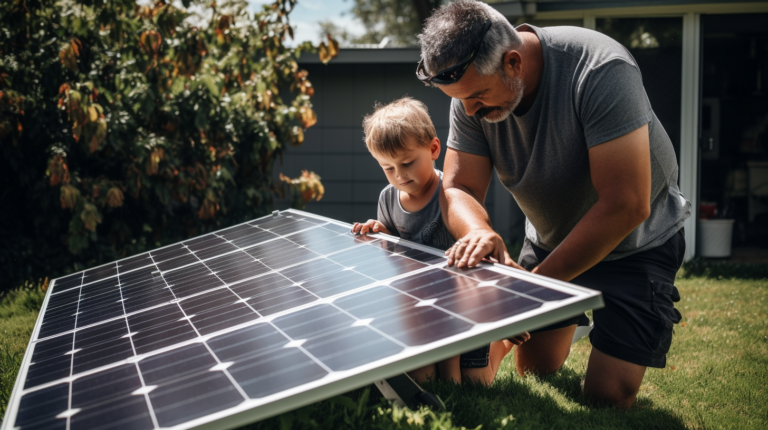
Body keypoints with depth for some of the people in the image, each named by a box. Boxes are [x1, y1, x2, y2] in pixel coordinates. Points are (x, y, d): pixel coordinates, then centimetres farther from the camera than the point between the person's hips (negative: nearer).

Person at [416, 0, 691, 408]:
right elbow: (458, 189, -12)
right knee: (532, 372, 12)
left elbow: (625, 206, -34)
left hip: (634, 243, -5)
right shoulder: (471, 88, -15)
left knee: (607, 395, -8)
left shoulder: (599, 70, -32)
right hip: (550, 238, 5)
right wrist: (480, 232, -36)